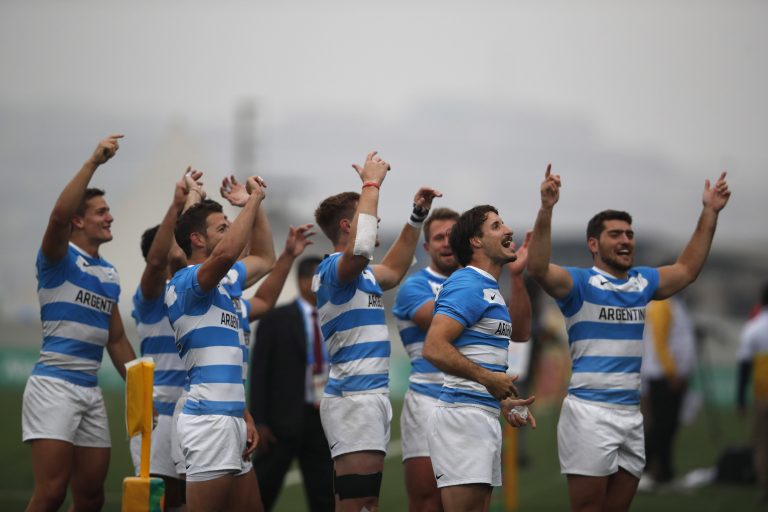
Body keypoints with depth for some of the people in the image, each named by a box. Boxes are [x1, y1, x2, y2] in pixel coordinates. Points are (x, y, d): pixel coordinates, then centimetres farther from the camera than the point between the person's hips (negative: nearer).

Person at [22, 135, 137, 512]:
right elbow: (58, 216, -27)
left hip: (91, 391, 8)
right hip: (54, 385, -8)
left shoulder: (109, 274, 17)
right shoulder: (60, 258, -4)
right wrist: (93, 163, -28)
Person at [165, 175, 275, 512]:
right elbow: (226, 253, -29)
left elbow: (264, 261, 34)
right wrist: (254, 199, -19)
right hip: (209, 418, -10)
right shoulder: (187, 281, -9)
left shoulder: (222, 284, 19)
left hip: (230, 418, 10)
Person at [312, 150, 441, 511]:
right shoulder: (334, 268, -11)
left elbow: (392, 270, 39)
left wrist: (417, 217, 31)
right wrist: (371, 184, -23)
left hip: (372, 396, 10)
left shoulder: (361, 274, 18)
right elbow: (360, 248, -34)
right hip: (353, 397, -10)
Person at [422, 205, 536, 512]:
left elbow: (520, 333, 31)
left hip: (484, 416, 10)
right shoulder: (467, 285, -12)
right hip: (463, 414, -10)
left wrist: (518, 275, 23)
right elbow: (434, 348, -21)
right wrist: (488, 378, -22)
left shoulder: (489, 288, 19)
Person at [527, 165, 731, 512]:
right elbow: (538, 268, -22)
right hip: (589, 412, -6)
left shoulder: (643, 282, 14)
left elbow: (686, 270, 27)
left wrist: (710, 213, 22)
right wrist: (546, 210, -33)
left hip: (631, 413, 7)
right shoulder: (580, 284, -5)